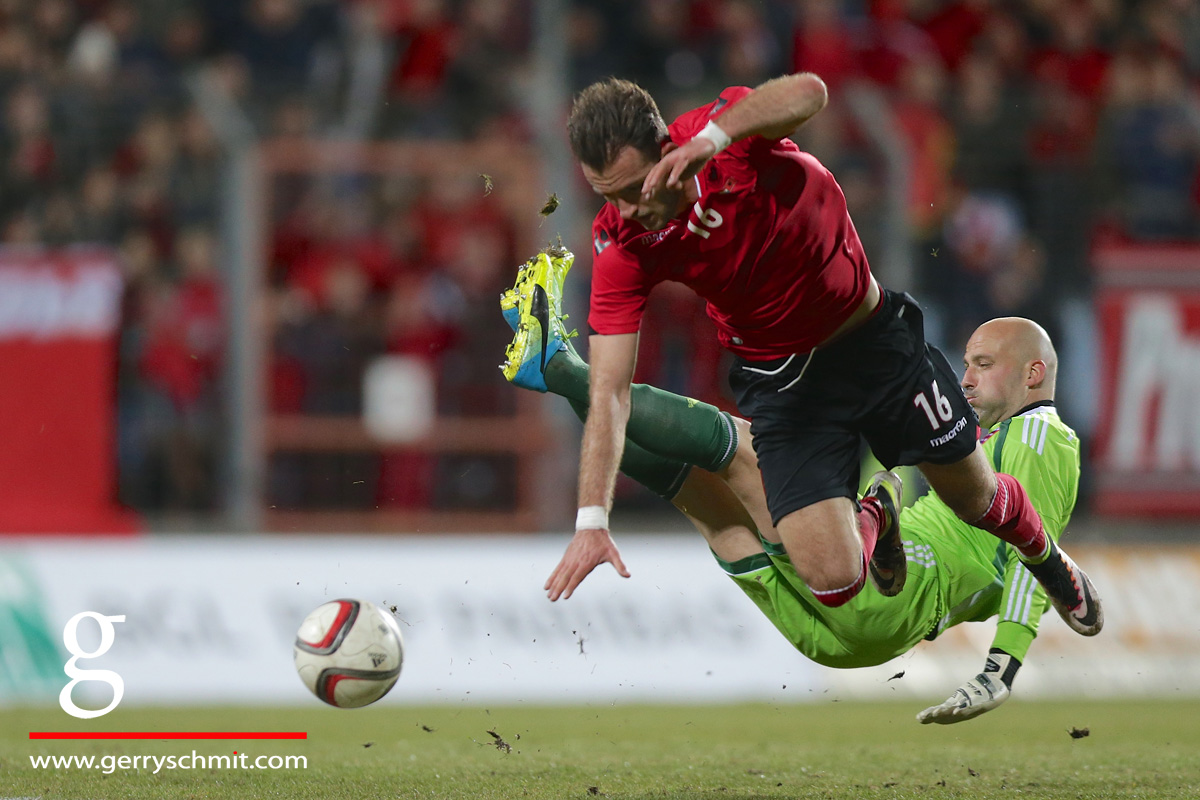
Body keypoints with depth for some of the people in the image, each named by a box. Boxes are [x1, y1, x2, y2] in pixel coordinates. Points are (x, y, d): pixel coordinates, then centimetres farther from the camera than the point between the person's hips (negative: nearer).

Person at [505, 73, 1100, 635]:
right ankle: (873, 517, 28)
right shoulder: (621, 248, -22)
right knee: (833, 581, -10)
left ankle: (1044, 557, 52)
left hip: (874, 340, 0)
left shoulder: (731, 128, -26)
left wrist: (713, 137, -63)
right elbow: (608, 393, -22)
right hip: (779, 382, 0)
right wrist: (591, 522, -30)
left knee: (977, 500, 14)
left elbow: (807, 93, -49)